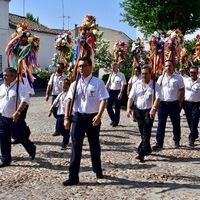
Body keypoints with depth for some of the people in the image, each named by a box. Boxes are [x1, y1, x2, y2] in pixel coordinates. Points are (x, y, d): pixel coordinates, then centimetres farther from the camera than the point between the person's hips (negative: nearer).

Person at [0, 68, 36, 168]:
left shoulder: (20, 86, -13)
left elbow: (25, 100, -22)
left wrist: (17, 112, -31)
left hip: (15, 118, -6)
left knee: (21, 137, 5)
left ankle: (32, 150, 33)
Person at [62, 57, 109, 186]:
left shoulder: (98, 82, -7)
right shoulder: (75, 84, 5)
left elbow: (103, 100, -12)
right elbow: (69, 100, 4)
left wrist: (99, 115, -24)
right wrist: (67, 117, -4)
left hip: (92, 117, -2)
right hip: (78, 116, 3)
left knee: (94, 145, 15)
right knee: (76, 146, 0)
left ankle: (98, 171, 37)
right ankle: (73, 176, 5)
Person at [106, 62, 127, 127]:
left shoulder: (121, 75, -7)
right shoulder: (111, 74, 11)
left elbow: (123, 85, -11)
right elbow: (108, 83, 14)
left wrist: (120, 94, -19)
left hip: (117, 92, -5)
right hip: (111, 91, 6)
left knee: (117, 108, 3)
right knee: (108, 106, 4)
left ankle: (116, 122, 16)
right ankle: (113, 119, 24)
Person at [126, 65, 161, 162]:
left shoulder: (155, 85, -3)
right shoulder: (136, 84, 6)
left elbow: (157, 98, -14)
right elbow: (131, 97, 2)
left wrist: (153, 109, -29)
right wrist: (128, 108, -13)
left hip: (149, 111, -4)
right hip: (138, 110, 4)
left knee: (146, 132, -10)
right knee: (142, 132, 13)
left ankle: (142, 153, -13)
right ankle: (147, 149, 29)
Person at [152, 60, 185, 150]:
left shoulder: (178, 78, -1)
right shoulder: (161, 77, 8)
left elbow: (182, 92, -1)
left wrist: (179, 103, -4)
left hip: (174, 104, -2)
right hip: (162, 104, 2)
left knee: (176, 124, 10)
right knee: (161, 124, -1)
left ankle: (176, 141, 26)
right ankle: (159, 143, 2)